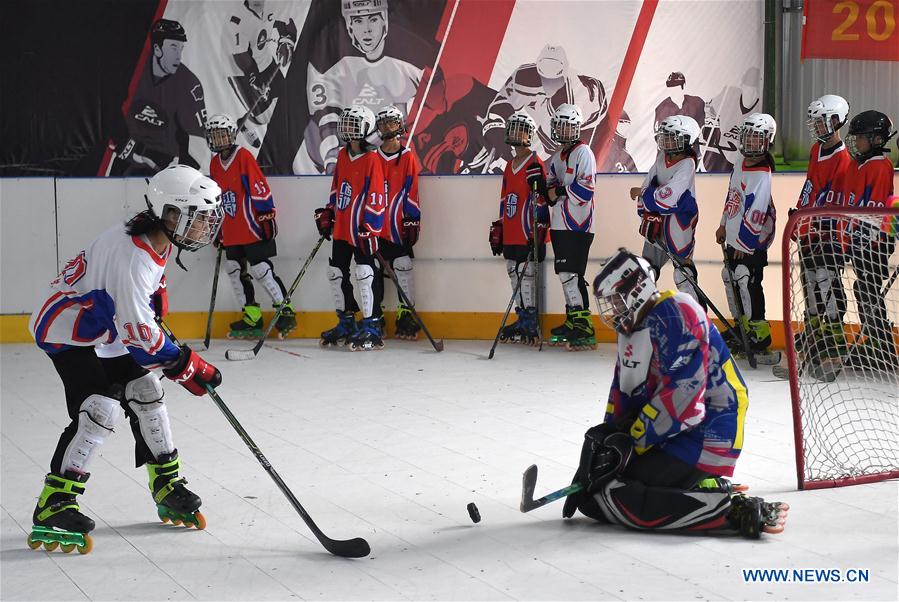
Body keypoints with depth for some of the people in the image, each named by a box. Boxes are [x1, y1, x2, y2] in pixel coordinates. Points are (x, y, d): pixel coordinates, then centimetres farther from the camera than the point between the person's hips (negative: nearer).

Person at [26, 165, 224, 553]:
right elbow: (138, 331, -34)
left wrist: (156, 295, 12)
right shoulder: (132, 255, -34)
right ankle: (53, 508, -21)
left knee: (146, 393, 7)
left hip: (105, 330, 10)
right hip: (66, 330, -10)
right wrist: (188, 366, -30)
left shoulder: (158, 240, -5)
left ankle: (168, 489, 19)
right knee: (100, 408, -22)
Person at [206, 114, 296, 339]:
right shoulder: (215, 163, 12)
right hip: (230, 232, 8)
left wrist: (267, 214, -16)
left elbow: (260, 188, -13)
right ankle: (252, 318, 15)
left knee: (261, 270, -7)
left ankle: (285, 311, 3)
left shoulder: (244, 156, -10)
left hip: (252, 227, -8)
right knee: (235, 270, 8)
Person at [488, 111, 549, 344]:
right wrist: (498, 229, 21)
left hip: (527, 235, -8)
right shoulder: (510, 166, 18)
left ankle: (531, 323, -3)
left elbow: (540, 201, -12)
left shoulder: (535, 165, -8)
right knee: (514, 274, 10)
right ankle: (522, 319, 17)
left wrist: (539, 232, -16)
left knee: (527, 274, -7)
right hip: (510, 235, 8)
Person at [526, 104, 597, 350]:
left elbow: (584, 189, -17)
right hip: (560, 224, 9)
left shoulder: (583, 152, -8)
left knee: (570, 273, -14)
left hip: (577, 225, -9)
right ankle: (572, 321, 18)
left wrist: (557, 192, -12)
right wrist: (542, 184, 0)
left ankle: (584, 328, -15)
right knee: (565, 273, 11)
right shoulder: (558, 156, 19)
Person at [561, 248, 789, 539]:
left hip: (706, 436, -10)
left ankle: (735, 510, -19)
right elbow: (622, 394, 17)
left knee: (615, 498, -21)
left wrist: (630, 442, -17)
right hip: (669, 433, 10)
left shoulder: (674, 314, -17)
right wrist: (606, 438, 5)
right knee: (591, 497, 8)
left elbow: (682, 395, -23)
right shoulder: (633, 328, 15)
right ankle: (706, 491, 7)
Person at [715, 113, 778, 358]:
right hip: (734, 236, 9)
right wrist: (724, 225, 24)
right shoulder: (741, 164, 8)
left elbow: (756, 211, -23)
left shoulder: (762, 174, -20)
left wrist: (745, 242, -21)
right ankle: (742, 326, 30)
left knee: (747, 281, -12)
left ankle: (760, 335, -6)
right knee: (730, 279, 16)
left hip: (752, 240, -9)